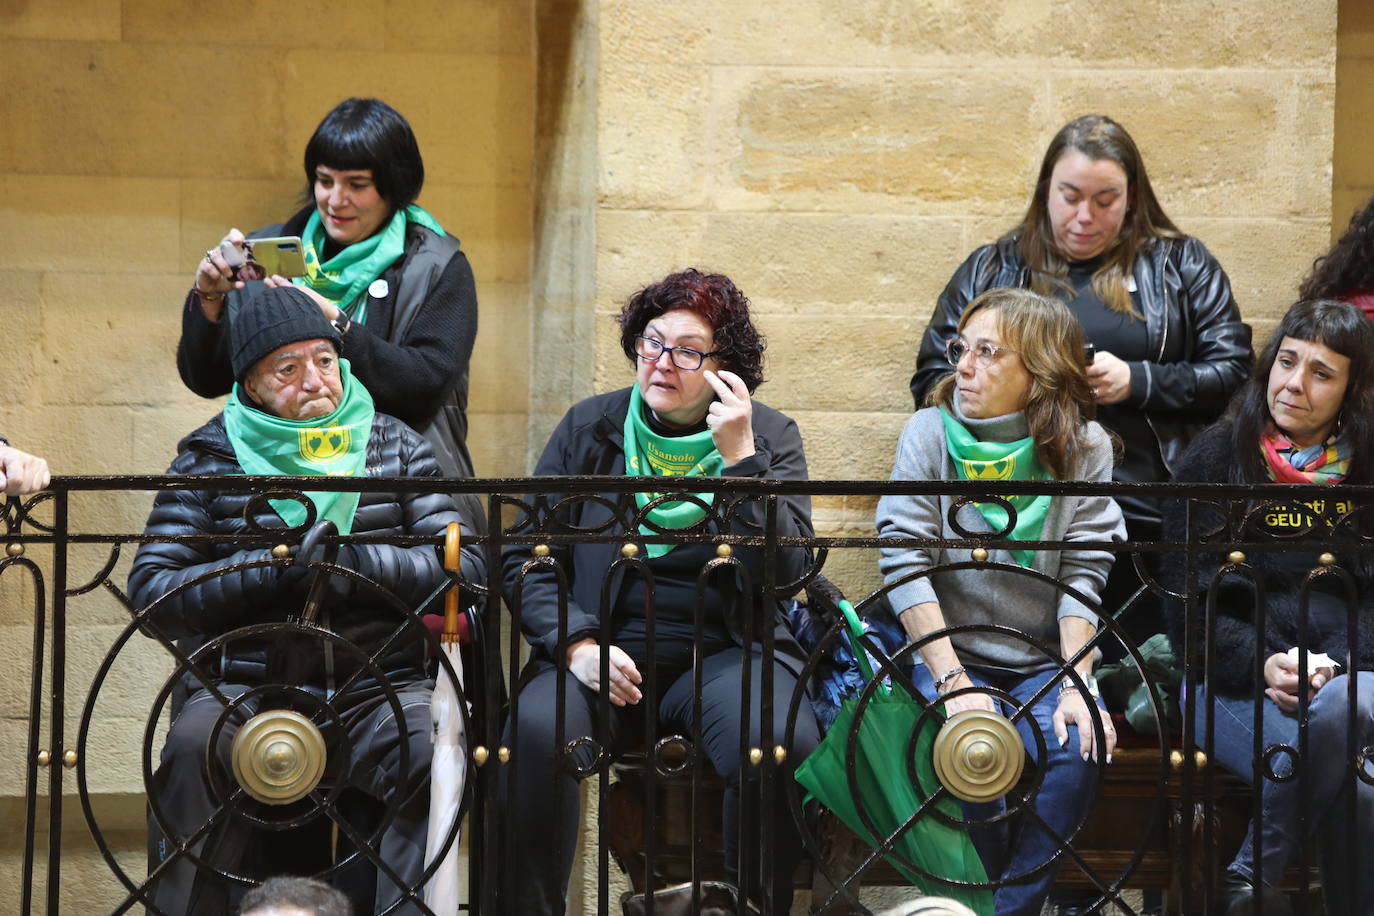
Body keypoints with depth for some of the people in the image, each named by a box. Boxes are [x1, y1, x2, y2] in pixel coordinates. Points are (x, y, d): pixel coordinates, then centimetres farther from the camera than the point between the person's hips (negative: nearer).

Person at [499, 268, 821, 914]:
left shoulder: (771, 438, 8)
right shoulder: (589, 427, 11)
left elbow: (788, 569, -5)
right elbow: (524, 557, 8)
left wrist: (739, 459, -13)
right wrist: (576, 641, -10)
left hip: (726, 650, 0)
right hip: (606, 649, 1)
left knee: (786, 744, -32)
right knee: (534, 734, -32)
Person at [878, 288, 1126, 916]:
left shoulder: (1083, 447, 1)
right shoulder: (929, 433, -1)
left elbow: (1083, 578, -5)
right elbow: (904, 564, -9)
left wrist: (1075, 684, -19)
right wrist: (953, 680, -19)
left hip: (1045, 660, 1)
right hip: (949, 650, -1)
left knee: (1077, 749, -28)